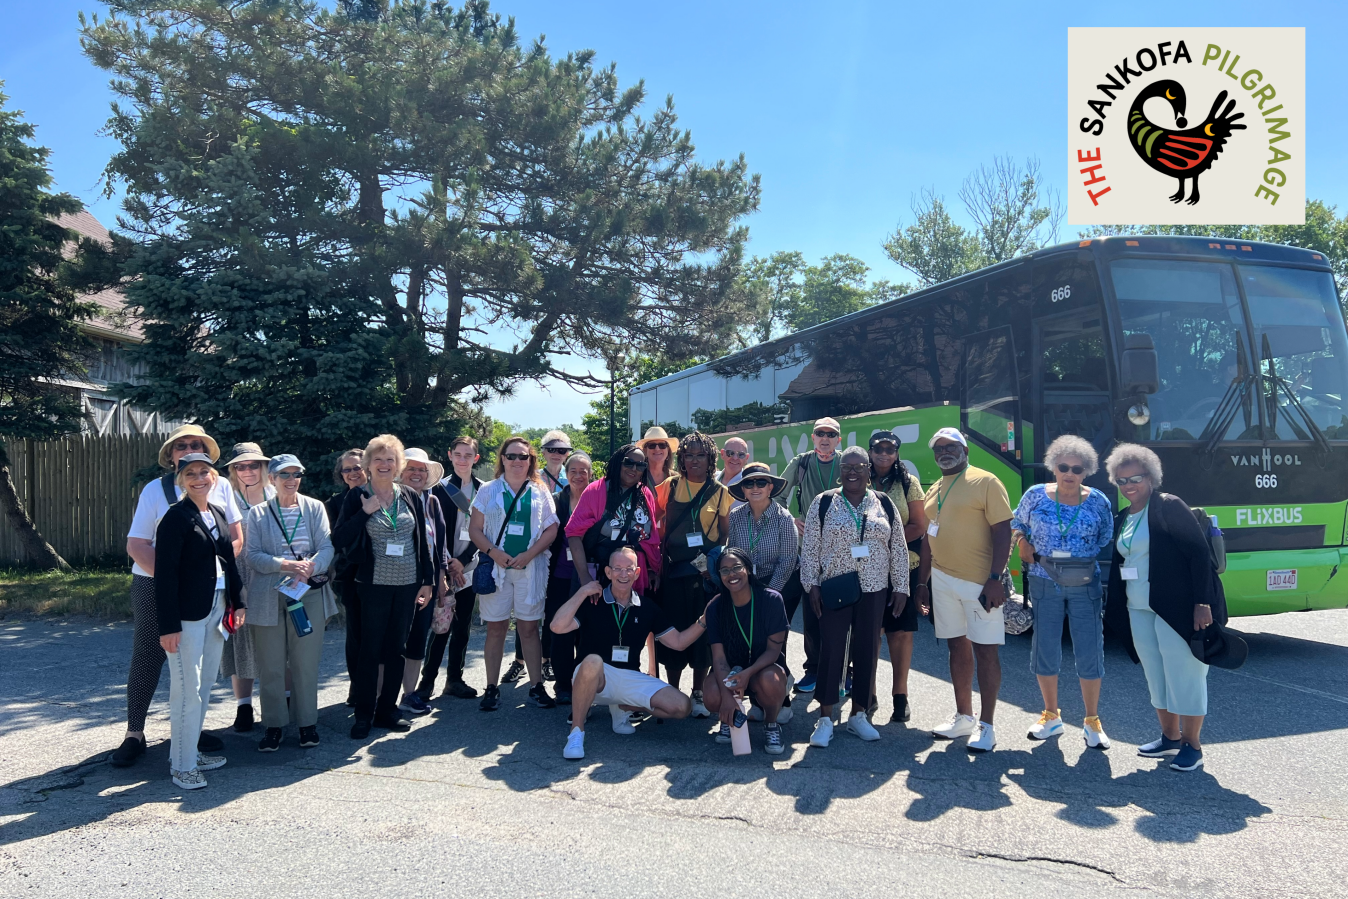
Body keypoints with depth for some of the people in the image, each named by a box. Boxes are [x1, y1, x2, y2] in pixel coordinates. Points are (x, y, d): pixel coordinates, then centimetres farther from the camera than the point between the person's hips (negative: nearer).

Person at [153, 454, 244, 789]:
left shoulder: (218, 514, 11)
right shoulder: (176, 517, -11)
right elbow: (165, 573, -15)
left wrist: (237, 602, 11)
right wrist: (168, 625, -18)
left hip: (217, 609, 8)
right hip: (187, 614, -7)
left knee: (205, 686, 14)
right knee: (187, 690, -3)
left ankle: (191, 752, 27)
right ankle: (181, 765, 9)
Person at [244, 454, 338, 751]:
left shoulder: (315, 507, 6)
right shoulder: (258, 513, 6)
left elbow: (327, 547, -1)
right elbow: (253, 555, -2)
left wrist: (310, 566, -20)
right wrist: (286, 565, -18)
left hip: (310, 593, 0)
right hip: (270, 596, 0)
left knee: (307, 662, 4)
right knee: (271, 665, 3)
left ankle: (307, 722, 16)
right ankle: (273, 724, 15)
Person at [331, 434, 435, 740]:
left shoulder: (410, 497, 7)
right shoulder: (357, 498, -2)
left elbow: (422, 541, 9)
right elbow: (339, 540, -9)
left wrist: (427, 580, 7)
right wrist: (365, 512, -16)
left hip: (407, 584, 3)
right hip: (374, 585, -3)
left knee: (396, 649, 10)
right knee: (370, 650, 1)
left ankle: (387, 710, 21)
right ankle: (363, 715, 13)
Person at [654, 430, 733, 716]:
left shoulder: (720, 492, 2)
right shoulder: (671, 486, 4)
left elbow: (725, 533, 4)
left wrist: (712, 559, -11)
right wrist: (659, 555, 0)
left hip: (705, 571, 0)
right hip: (673, 569, 1)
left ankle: (698, 694, 19)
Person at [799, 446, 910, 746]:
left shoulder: (884, 504, 6)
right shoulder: (823, 503, 0)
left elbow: (899, 549, 7)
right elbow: (810, 547, 0)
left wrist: (900, 587, 4)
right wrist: (811, 584, -6)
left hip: (874, 590, 2)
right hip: (834, 589, -2)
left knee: (867, 651, 8)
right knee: (830, 650, -2)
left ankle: (858, 715, 22)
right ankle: (825, 719, 6)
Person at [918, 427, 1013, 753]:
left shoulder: (985, 482, -7)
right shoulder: (933, 490, 14)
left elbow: (1003, 531, -12)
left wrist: (996, 578, -19)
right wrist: (922, 582, 16)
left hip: (980, 582, -6)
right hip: (943, 579, 6)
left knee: (985, 650, -1)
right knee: (957, 647, 14)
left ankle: (986, 725, 9)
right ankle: (963, 717, 25)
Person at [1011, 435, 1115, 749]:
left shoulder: (1098, 501, 0)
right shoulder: (1036, 495, -1)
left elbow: (1107, 543, 7)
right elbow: (1016, 524, 12)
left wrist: (1106, 577, -3)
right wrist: (1022, 544, -7)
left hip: (1085, 585, 0)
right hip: (1044, 584, 0)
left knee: (1090, 653, 1)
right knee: (1045, 650, 7)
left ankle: (1092, 722, 19)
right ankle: (1051, 716, 26)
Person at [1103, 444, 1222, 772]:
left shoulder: (1169, 506, -9)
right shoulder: (1123, 518, 12)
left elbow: (1199, 553, -14)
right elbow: (1119, 565, 18)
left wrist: (1203, 602, -19)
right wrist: (1113, 607, 13)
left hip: (1177, 608, -7)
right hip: (1139, 611, 7)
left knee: (1184, 675, 0)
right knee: (1156, 676, 14)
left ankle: (1192, 745, 12)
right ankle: (1170, 736, 27)